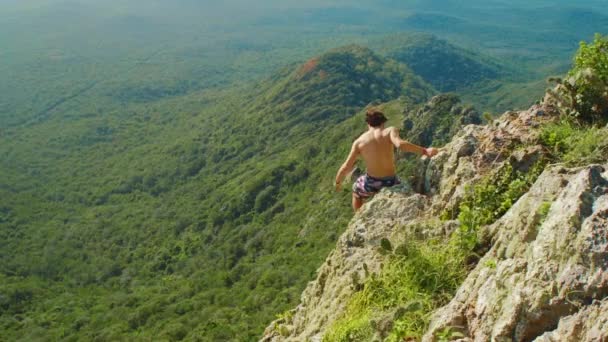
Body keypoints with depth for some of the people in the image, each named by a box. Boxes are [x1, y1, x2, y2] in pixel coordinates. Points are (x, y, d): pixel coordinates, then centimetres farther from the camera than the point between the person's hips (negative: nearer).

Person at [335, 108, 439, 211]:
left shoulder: (359, 141, -4)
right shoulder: (390, 131, -8)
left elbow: (345, 167, -4)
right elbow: (400, 144, -30)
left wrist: (338, 182, 14)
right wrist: (425, 151, -27)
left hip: (371, 184, 0)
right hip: (391, 182, 0)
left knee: (356, 192, 36)